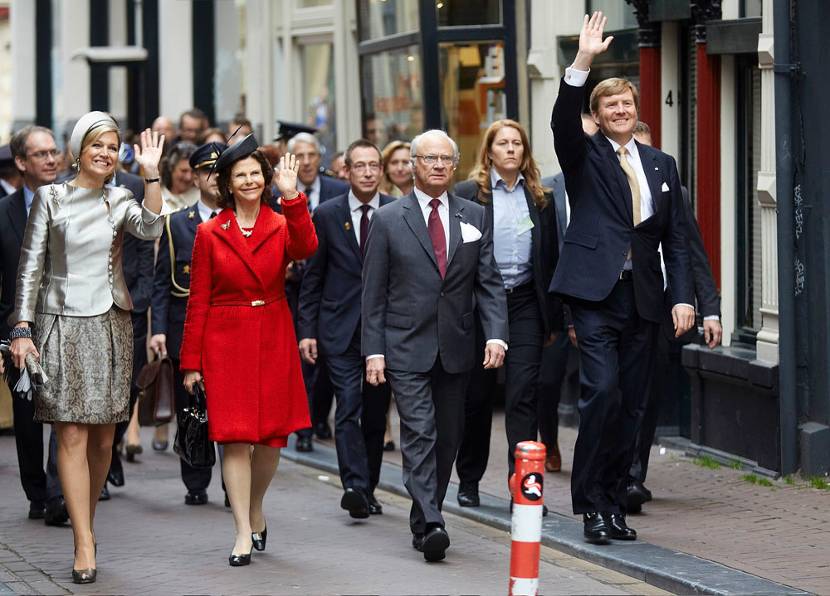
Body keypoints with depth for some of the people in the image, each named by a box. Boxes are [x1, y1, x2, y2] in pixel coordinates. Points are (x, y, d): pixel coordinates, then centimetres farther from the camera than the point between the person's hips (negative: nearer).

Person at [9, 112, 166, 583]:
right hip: (62, 325, -2)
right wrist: (22, 329, -5)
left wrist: (151, 173, -18)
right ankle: (85, 545, -11)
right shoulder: (51, 197, 2)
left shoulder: (120, 200, 7)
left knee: (103, 437, 5)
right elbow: (31, 265, 1)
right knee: (72, 436, -9)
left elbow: (151, 230, -14)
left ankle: (87, 522, 21)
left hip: (109, 324, 3)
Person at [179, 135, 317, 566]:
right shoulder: (210, 234, 1)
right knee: (234, 437, -7)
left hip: (274, 341, 2)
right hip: (226, 342, -2)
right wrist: (191, 361, 0)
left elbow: (305, 248, -20)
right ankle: (244, 532, -4)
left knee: (273, 435, 6)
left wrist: (292, 198, -29)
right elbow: (198, 301, 2)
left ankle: (255, 511, 30)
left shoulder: (282, 226, 4)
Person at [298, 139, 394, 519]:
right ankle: (355, 485, -21)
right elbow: (313, 278, 5)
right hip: (340, 327, -1)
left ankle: (367, 490, 18)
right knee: (348, 406, -13)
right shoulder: (327, 215, 2)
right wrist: (307, 330, -1)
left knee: (376, 412, 8)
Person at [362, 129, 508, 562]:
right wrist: (373, 351, -6)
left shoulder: (476, 217, 8)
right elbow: (374, 293, 1)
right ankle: (430, 524, -21)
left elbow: (489, 282, 5)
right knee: (419, 434, -14)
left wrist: (496, 334, -9)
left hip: (454, 349, 3)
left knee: (447, 439, 8)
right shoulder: (388, 220, 1)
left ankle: (424, 520, 20)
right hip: (407, 348, -3)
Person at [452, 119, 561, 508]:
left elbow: (550, 258, 12)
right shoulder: (468, 194, 0)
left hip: (525, 304, 2)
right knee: (477, 395, 8)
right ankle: (469, 480, 24)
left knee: (523, 394, -7)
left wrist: (553, 318, 10)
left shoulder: (539, 198, 9)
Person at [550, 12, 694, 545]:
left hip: (643, 298, 4)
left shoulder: (661, 165, 15)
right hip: (595, 294, -4)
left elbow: (676, 238, 13)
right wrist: (583, 62, -28)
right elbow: (564, 121, -16)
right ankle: (592, 504, -8)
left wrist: (683, 296, 2)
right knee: (602, 392, -16)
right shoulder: (584, 156, 5)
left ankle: (615, 503, 14)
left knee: (631, 406, 5)